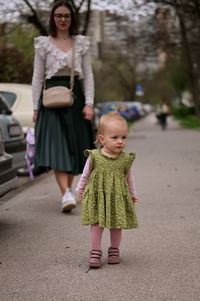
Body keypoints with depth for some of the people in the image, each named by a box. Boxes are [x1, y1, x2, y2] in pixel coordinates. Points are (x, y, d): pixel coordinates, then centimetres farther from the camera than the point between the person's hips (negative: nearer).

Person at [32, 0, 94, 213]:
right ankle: (66, 194, -23)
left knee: (74, 146, 5)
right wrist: (36, 108, 0)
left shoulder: (81, 43, 9)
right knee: (56, 146, -14)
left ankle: (68, 189, 20)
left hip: (75, 98, 2)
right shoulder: (43, 44, 4)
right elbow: (38, 77, 5)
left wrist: (89, 103, -3)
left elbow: (88, 75, 8)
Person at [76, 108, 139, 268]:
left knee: (116, 225, 9)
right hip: (97, 197, -1)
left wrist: (133, 194, 18)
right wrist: (80, 191, 13)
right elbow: (85, 175, 5)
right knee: (96, 225, -2)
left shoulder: (125, 159, -4)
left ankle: (114, 250, 25)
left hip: (118, 198, 2)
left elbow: (129, 177, 11)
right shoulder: (94, 157, -9)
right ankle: (95, 252, 8)